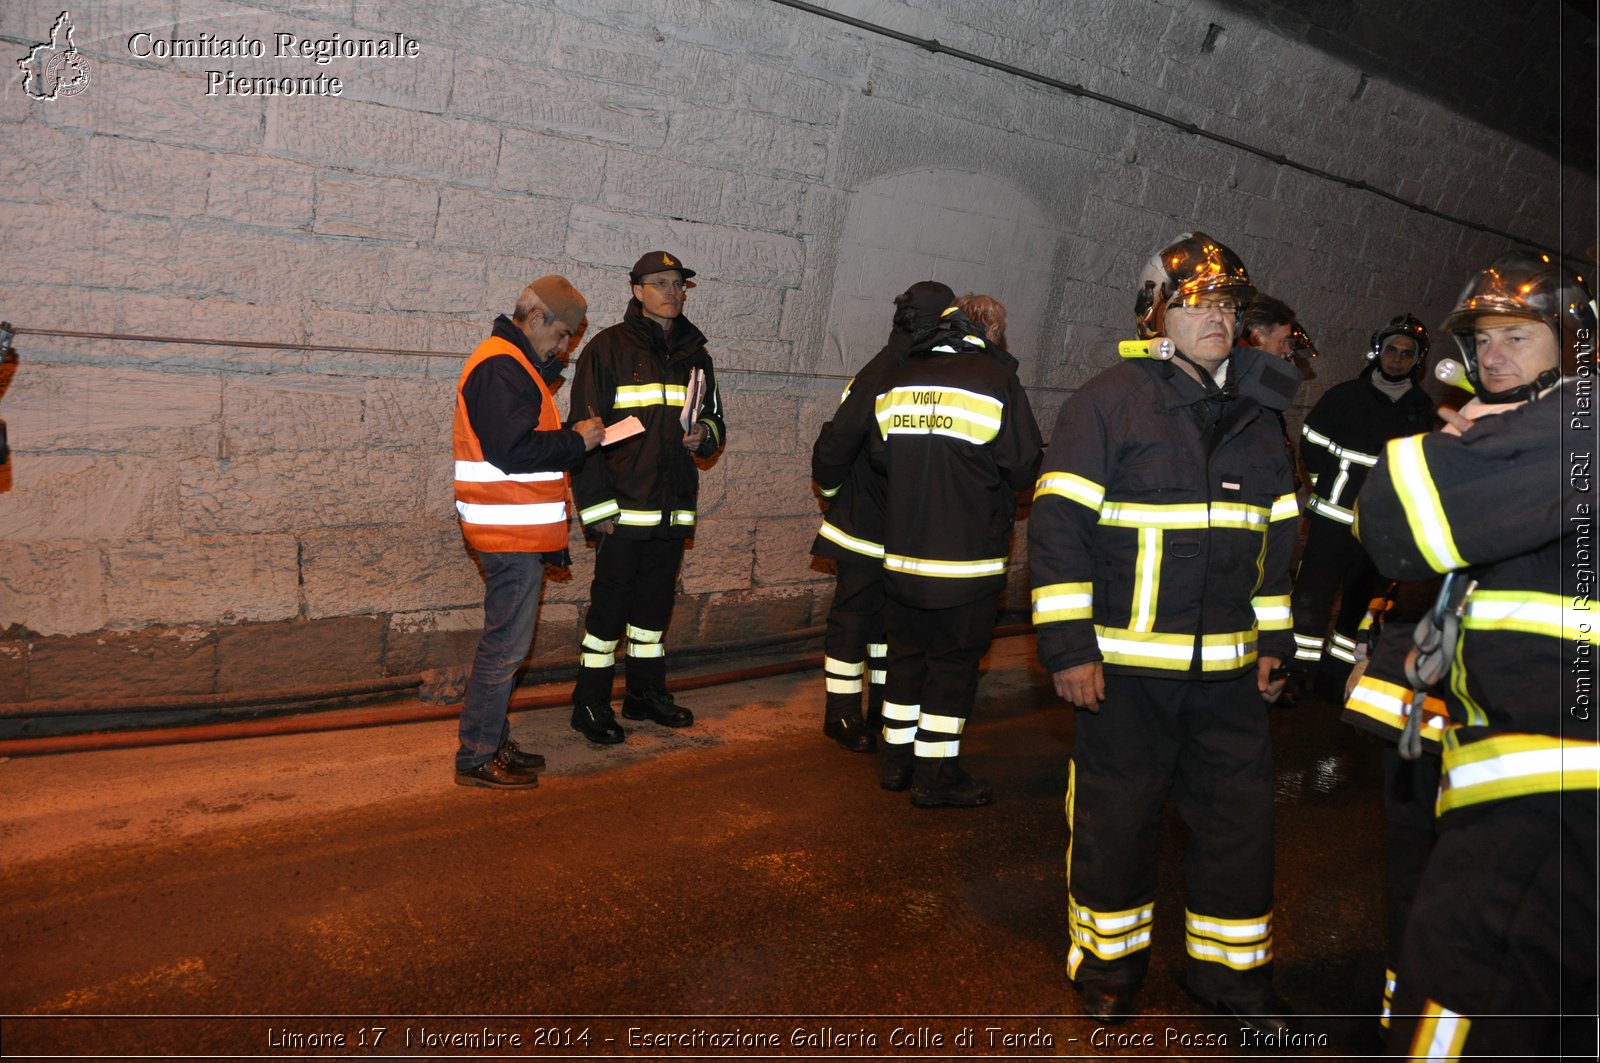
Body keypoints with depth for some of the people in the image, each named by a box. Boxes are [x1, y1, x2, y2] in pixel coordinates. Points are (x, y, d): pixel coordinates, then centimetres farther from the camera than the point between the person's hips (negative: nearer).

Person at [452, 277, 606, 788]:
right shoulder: (502, 368, -16)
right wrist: (577, 441, -13)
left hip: (515, 533, 11)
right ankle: (476, 759, 6)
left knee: (505, 642, 17)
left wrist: (571, 436, 7)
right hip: (513, 534, -11)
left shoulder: (511, 363, 19)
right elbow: (514, 451, -24)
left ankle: (493, 744, 27)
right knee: (506, 645, -4)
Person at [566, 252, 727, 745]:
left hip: (674, 509, 6)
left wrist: (705, 434, -4)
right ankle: (591, 704, 11)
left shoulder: (694, 353, 13)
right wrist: (596, 505, -13)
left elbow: (714, 419, 22)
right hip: (622, 508, -6)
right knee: (610, 606, -1)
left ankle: (646, 692, 29)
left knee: (655, 604, 15)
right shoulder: (609, 347, -5)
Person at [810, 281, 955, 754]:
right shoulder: (881, 377, -15)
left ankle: (884, 707, 25)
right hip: (866, 530, -5)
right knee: (854, 617, 7)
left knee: (894, 618, 14)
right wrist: (836, 493, 0)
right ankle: (842, 713, 18)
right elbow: (834, 446, -14)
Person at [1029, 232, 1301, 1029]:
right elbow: (1058, 523, -12)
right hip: (1124, 660, -5)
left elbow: (1275, 535, 19)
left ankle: (1231, 970, 31)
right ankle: (1108, 964, 28)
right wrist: (1067, 646, -16)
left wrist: (1272, 640, 15)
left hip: (1227, 664, 5)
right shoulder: (1108, 401, -7)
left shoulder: (1256, 414, 12)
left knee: (1239, 813, 12)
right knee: (1116, 814, 6)